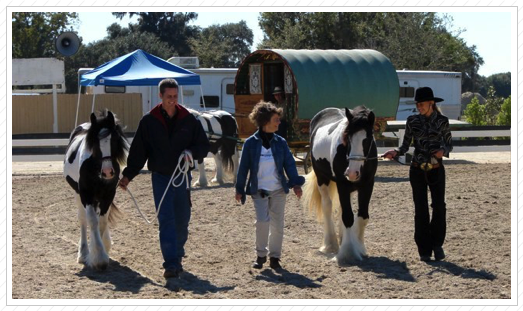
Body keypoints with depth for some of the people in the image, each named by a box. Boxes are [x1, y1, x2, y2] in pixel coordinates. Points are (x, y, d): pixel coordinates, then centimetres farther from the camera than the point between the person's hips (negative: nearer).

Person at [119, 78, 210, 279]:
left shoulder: (189, 120, 2)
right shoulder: (149, 121, 0)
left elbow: (204, 146, 7)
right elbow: (138, 151, 2)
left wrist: (191, 152, -14)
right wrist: (128, 175, -4)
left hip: (182, 177, 2)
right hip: (161, 178, -2)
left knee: (182, 221, 10)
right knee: (166, 221, -10)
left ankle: (177, 257, 32)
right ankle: (171, 264, -13)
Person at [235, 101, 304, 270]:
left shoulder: (280, 142, 2)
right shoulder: (251, 143, -5)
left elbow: (289, 164, 2)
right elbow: (243, 167, -1)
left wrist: (296, 184, -9)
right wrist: (239, 189, 0)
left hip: (278, 190, 3)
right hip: (259, 191, -3)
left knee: (277, 224, 5)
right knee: (262, 221, -13)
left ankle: (275, 256, 17)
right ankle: (261, 255, 3)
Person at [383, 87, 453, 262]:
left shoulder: (442, 121, -1)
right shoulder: (412, 121, 1)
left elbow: (449, 145, 6)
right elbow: (405, 146, 4)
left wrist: (443, 151, -17)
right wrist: (395, 153, -17)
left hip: (436, 170, -1)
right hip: (417, 170, 1)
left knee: (439, 207, -7)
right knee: (421, 210, 0)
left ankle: (437, 244, 14)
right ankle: (424, 250, 8)